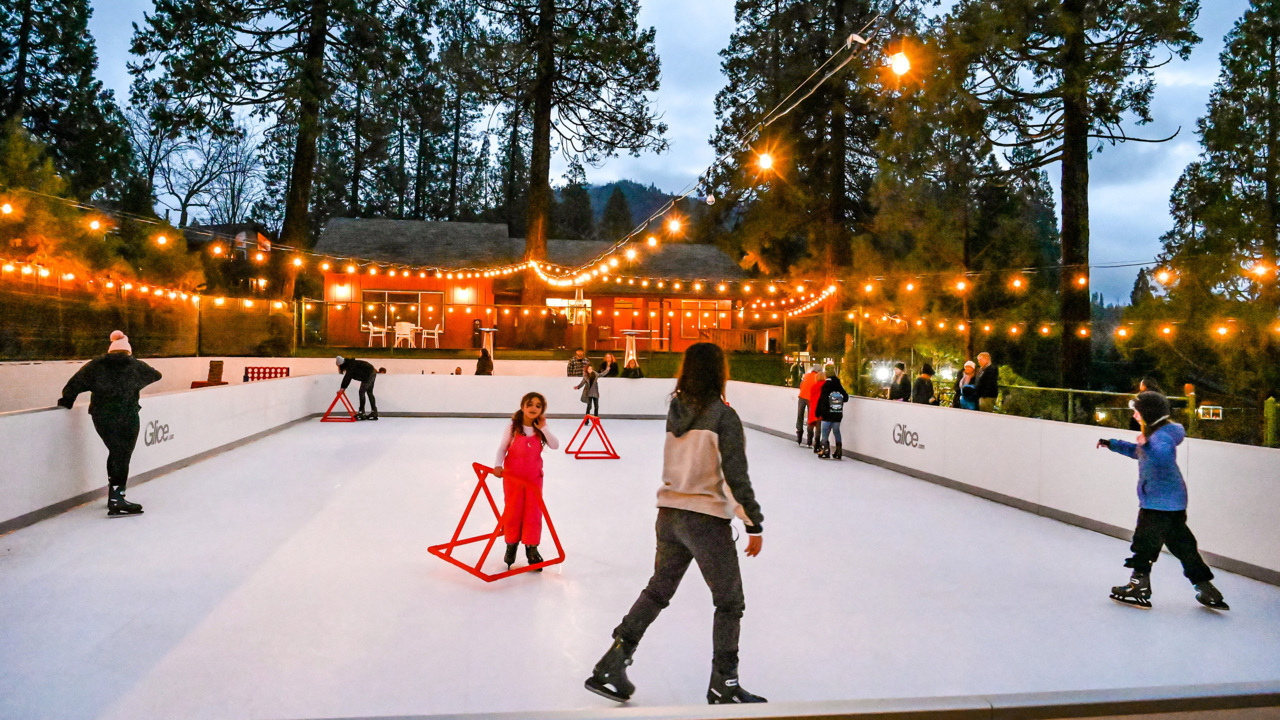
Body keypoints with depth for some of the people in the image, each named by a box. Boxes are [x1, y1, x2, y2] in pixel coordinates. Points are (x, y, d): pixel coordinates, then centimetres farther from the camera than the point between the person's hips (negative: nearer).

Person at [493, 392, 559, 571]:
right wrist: (498, 465, -21)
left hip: (534, 477, 2)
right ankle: (511, 545, 26)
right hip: (512, 476, -2)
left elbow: (555, 446, -11)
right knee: (512, 511, 7)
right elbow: (502, 448, -6)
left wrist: (544, 428, -18)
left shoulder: (541, 429, -1)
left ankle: (531, 548, 15)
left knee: (533, 512, 3)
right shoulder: (512, 428, -9)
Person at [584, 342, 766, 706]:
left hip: (669, 515, 6)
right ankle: (723, 687, 23)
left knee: (657, 591, 20)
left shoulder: (676, 409, 1)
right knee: (730, 603, 12)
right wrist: (755, 524, -9)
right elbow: (736, 476, -16)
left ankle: (610, 667, 23)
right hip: (706, 519, -6)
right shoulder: (724, 416, -15)